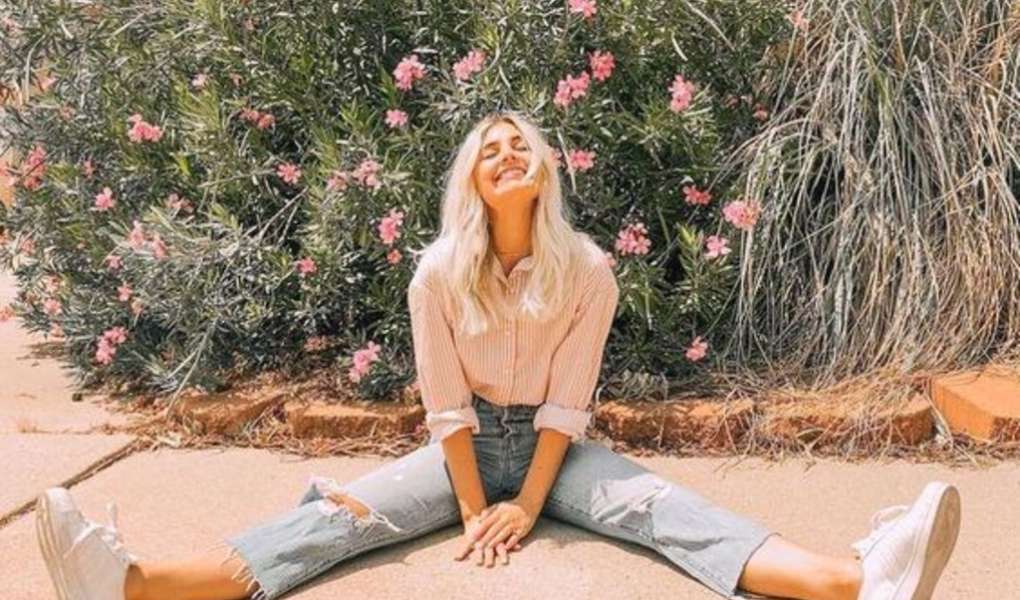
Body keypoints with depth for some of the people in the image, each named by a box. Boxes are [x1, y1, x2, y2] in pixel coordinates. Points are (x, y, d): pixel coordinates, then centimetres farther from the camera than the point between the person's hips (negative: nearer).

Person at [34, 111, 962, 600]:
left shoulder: (586, 268, -11)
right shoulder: (439, 271, -9)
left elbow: (566, 403, -11)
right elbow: (446, 405, -10)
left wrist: (527, 505, -17)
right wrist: (475, 508, -16)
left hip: (552, 447, 0)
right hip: (468, 443, 0)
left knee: (656, 505, -27)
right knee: (342, 515, -23)